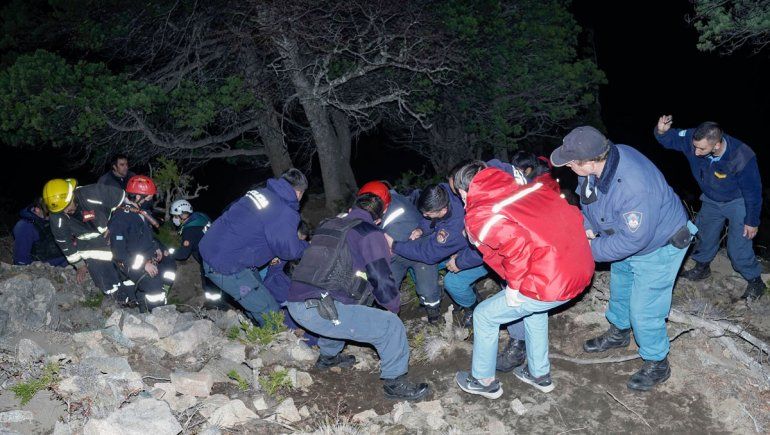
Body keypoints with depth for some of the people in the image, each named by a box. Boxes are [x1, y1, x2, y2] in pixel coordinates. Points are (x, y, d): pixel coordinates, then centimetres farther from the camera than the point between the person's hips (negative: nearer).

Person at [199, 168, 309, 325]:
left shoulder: (260, 192, 10)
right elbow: (290, 251, -9)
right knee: (271, 314, -4)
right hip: (227, 268, -10)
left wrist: (271, 254, 19)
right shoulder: (285, 213, -17)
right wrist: (307, 246, 13)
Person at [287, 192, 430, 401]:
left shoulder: (327, 225, 21)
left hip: (294, 303, 8)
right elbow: (382, 281, -4)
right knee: (391, 326, -1)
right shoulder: (371, 234, 0)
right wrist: (394, 307, 15)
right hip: (320, 311, -8)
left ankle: (328, 356, 45)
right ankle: (395, 382, 9)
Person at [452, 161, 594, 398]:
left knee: (484, 316, 15)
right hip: (582, 266, 7)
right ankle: (539, 374, 48)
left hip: (551, 285, -7)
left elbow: (517, 243, -25)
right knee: (533, 307, 36)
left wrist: (513, 285, -12)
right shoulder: (530, 187, 11)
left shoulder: (478, 216, -9)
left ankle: (483, 381, 34)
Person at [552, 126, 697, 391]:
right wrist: (588, 228, -14)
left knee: (644, 310, 0)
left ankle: (657, 364, 24)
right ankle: (619, 333, 54)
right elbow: (588, 200, 2)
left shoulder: (635, 186, -44)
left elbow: (633, 239, -35)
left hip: (658, 247, -8)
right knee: (619, 288, 27)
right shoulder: (596, 163, -19)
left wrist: (593, 249, -25)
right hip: (625, 236, 9)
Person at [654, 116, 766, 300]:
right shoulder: (693, 138, -30)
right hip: (711, 200, 5)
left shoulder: (742, 158, -39)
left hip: (737, 204, -5)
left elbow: (753, 192, -24)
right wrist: (661, 131, -41)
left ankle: (755, 282, 20)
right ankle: (702, 267, 47)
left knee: (738, 248, -4)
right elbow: (669, 138, -15)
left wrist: (752, 221, -14)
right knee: (704, 235, 22)